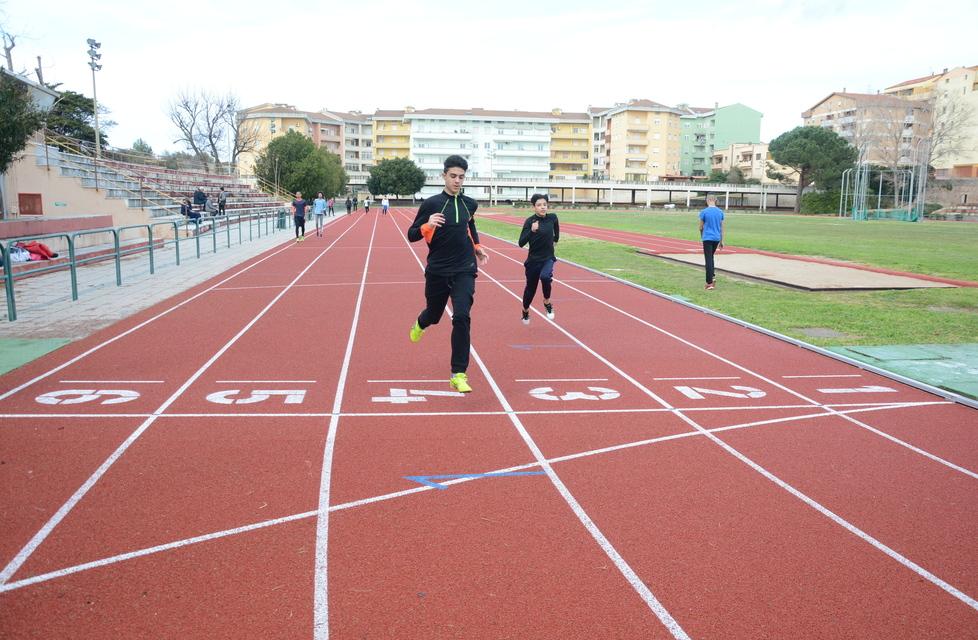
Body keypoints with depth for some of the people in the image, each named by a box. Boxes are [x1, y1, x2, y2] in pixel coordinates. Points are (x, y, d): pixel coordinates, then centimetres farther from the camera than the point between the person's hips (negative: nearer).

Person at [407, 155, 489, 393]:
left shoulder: (469, 204, 3)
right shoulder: (431, 203, -8)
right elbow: (411, 235, -7)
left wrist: (477, 247, 17)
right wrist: (428, 225, -25)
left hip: (464, 271, 1)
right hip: (437, 271, -1)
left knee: (462, 317, -16)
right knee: (434, 314, 18)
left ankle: (458, 375, -9)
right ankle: (420, 324, 60)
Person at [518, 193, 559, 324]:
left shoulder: (552, 218, -4)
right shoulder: (530, 221, -14)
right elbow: (521, 243, -22)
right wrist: (532, 231, -34)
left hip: (548, 258, 1)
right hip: (533, 260, -1)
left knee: (545, 277, -30)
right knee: (531, 287, 12)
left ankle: (547, 302, -3)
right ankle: (525, 311, 41)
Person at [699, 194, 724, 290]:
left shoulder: (704, 212, -6)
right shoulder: (720, 212, 6)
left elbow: (701, 227, 0)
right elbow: (721, 227, 10)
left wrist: (702, 236, 20)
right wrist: (721, 241, 18)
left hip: (707, 238, -5)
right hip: (717, 238, 5)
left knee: (708, 260, -4)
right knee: (711, 257, 23)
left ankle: (710, 282, -7)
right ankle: (712, 276, 10)